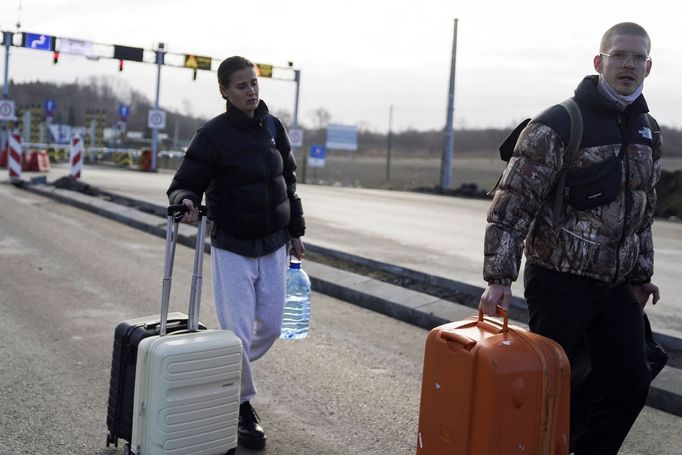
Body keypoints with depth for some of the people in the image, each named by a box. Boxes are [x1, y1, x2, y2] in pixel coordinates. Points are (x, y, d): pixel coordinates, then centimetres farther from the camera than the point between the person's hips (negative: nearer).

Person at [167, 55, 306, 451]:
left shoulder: (273, 127, 5)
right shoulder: (213, 135, -11)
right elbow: (186, 181, -11)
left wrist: (296, 232, 14)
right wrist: (186, 200, -35)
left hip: (274, 245, 5)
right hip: (232, 248, -5)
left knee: (270, 327, 10)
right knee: (238, 331, -4)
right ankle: (243, 407, 16)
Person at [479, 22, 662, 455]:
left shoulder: (649, 131, 11)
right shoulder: (557, 126, -12)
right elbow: (511, 205, -15)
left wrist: (641, 274, 19)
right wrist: (500, 278, -20)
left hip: (617, 287, 7)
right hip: (561, 284, -6)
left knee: (630, 385, 9)